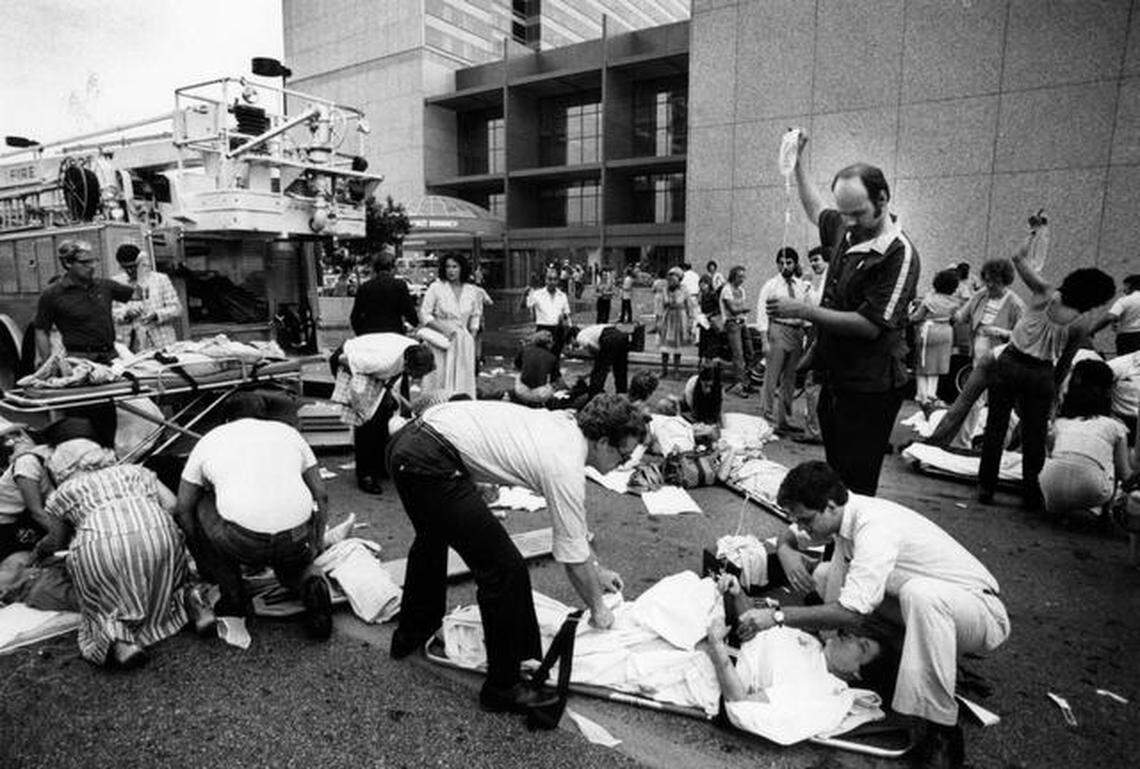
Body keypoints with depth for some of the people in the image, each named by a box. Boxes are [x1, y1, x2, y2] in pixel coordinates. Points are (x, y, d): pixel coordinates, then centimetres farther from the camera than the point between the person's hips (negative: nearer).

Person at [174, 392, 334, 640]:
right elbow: (322, 496, 23)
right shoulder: (288, 431, 25)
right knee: (292, 560, 37)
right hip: (297, 540, 3)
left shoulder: (210, 439, 22)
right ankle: (310, 580, 2)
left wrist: (205, 559, 34)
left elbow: (183, 508, 23)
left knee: (199, 511, 27)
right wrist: (317, 543, 34)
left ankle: (233, 598, 23)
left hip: (242, 540, -3)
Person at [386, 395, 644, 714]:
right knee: (505, 570, -5)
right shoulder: (565, 468, -13)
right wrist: (597, 609, 14)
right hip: (430, 463, -11)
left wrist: (597, 570, 35)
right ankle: (502, 687, 13)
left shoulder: (564, 425, 13)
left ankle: (411, 633, 58)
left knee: (434, 537, 35)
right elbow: (574, 560, -4)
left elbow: (574, 521, 28)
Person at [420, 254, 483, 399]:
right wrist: (442, 328, -13)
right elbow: (423, 314, -3)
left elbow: (475, 316, 17)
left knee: (463, 381, 4)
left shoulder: (473, 291, 6)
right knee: (439, 379, -3)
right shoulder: (436, 287, -3)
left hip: (464, 343, 3)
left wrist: (472, 336, 6)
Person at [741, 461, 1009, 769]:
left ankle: (940, 729, -25)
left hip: (984, 614, -8)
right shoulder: (838, 512, -7)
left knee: (921, 594, -41)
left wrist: (776, 616, -34)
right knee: (825, 575, -3)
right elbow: (788, 535, 10)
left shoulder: (875, 527, -32)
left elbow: (851, 613, -37)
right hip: (923, 606, 8)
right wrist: (785, 551, -15)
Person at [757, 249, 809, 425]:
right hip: (777, 330, -5)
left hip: (797, 332, 5)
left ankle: (784, 419, 19)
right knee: (772, 376, -7)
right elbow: (761, 313, -5)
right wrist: (765, 341, -12)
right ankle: (768, 415, 0)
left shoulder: (802, 286, 10)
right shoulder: (771, 285, -2)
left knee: (790, 378, 10)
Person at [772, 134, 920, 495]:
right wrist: (797, 162, 26)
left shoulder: (899, 254, -17)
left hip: (870, 388, -8)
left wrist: (803, 311, -22)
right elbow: (816, 210, 30)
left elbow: (870, 326, -22)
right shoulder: (847, 229, 7)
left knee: (857, 486, -4)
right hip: (835, 380, 8)